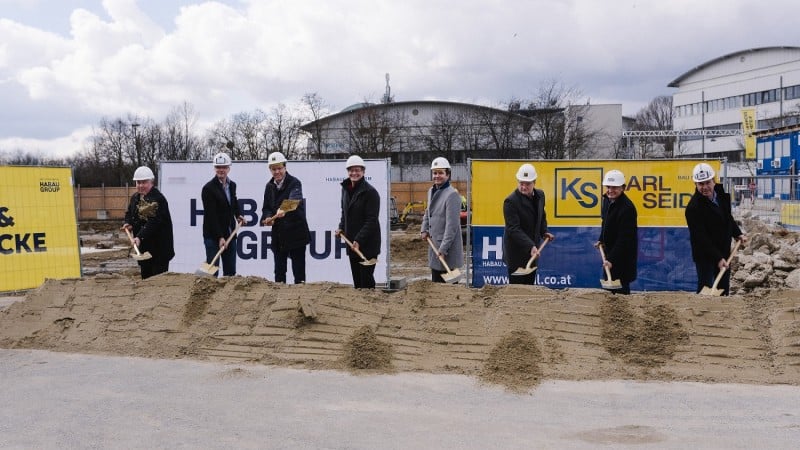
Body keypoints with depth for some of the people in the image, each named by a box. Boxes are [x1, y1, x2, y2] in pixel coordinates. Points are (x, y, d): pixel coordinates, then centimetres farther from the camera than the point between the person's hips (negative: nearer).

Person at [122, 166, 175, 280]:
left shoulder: (158, 199, -18)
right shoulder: (135, 198, 11)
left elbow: (153, 222, -26)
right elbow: (129, 213, 24)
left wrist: (140, 236, -35)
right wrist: (128, 223, 2)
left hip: (159, 246, -8)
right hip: (143, 246, 8)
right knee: (145, 274, 14)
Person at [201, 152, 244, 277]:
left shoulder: (232, 185, 10)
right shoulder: (208, 188, -11)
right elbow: (211, 215, -16)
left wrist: (238, 215, 13)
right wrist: (220, 237, -22)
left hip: (230, 235, 7)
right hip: (213, 236, -6)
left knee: (231, 271, 9)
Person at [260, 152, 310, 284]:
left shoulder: (294, 183, -10)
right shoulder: (269, 186, 9)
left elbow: (294, 200, -29)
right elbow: (266, 207, 12)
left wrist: (284, 210, -50)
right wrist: (268, 217, -12)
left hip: (296, 234, -5)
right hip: (278, 235, 6)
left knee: (299, 271, -1)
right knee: (279, 271, 12)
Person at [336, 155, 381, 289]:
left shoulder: (370, 192, -13)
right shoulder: (345, 188, 10)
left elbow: (371, 220, -17)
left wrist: (359, 240, -21)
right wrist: (341, 227, 7)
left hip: (367, 243, -7)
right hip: (351, 241, 7)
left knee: (366, 279, -5)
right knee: (356, 278, 12)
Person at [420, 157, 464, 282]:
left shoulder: (452, 194, -17)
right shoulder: (431, 191, 10)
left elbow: (452, 225, -21)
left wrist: (443, 249, -22)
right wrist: (424, 230, 11)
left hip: (447, 248, -9)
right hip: (434, 244, 9)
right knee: (435, 281, 16)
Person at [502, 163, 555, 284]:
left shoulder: (540, 195, 5)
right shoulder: (510, 201, -20)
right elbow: (514, 229, -25)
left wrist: (544, 231, 6)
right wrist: (530, 246, -34)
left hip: (533, 250, 7)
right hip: (516, 253, -7)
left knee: (530, 283, 14)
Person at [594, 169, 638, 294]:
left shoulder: (627, 208, -26)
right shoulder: (607, 199, 2)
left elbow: (624, 238, -28)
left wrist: (611, 258, -32)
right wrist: (601, 240, 13)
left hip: (622, 255, -9)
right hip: (609, 250, 9)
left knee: (620, 288, -6)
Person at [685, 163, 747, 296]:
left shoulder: (722, 193, -1)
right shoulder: (693, 208, -25)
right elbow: (701, 238, -26)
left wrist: (738, 234, 8)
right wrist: (718, 258, -29)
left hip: (724, 252, 7)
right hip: (705, 255, -7)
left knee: (724, 288, 15)